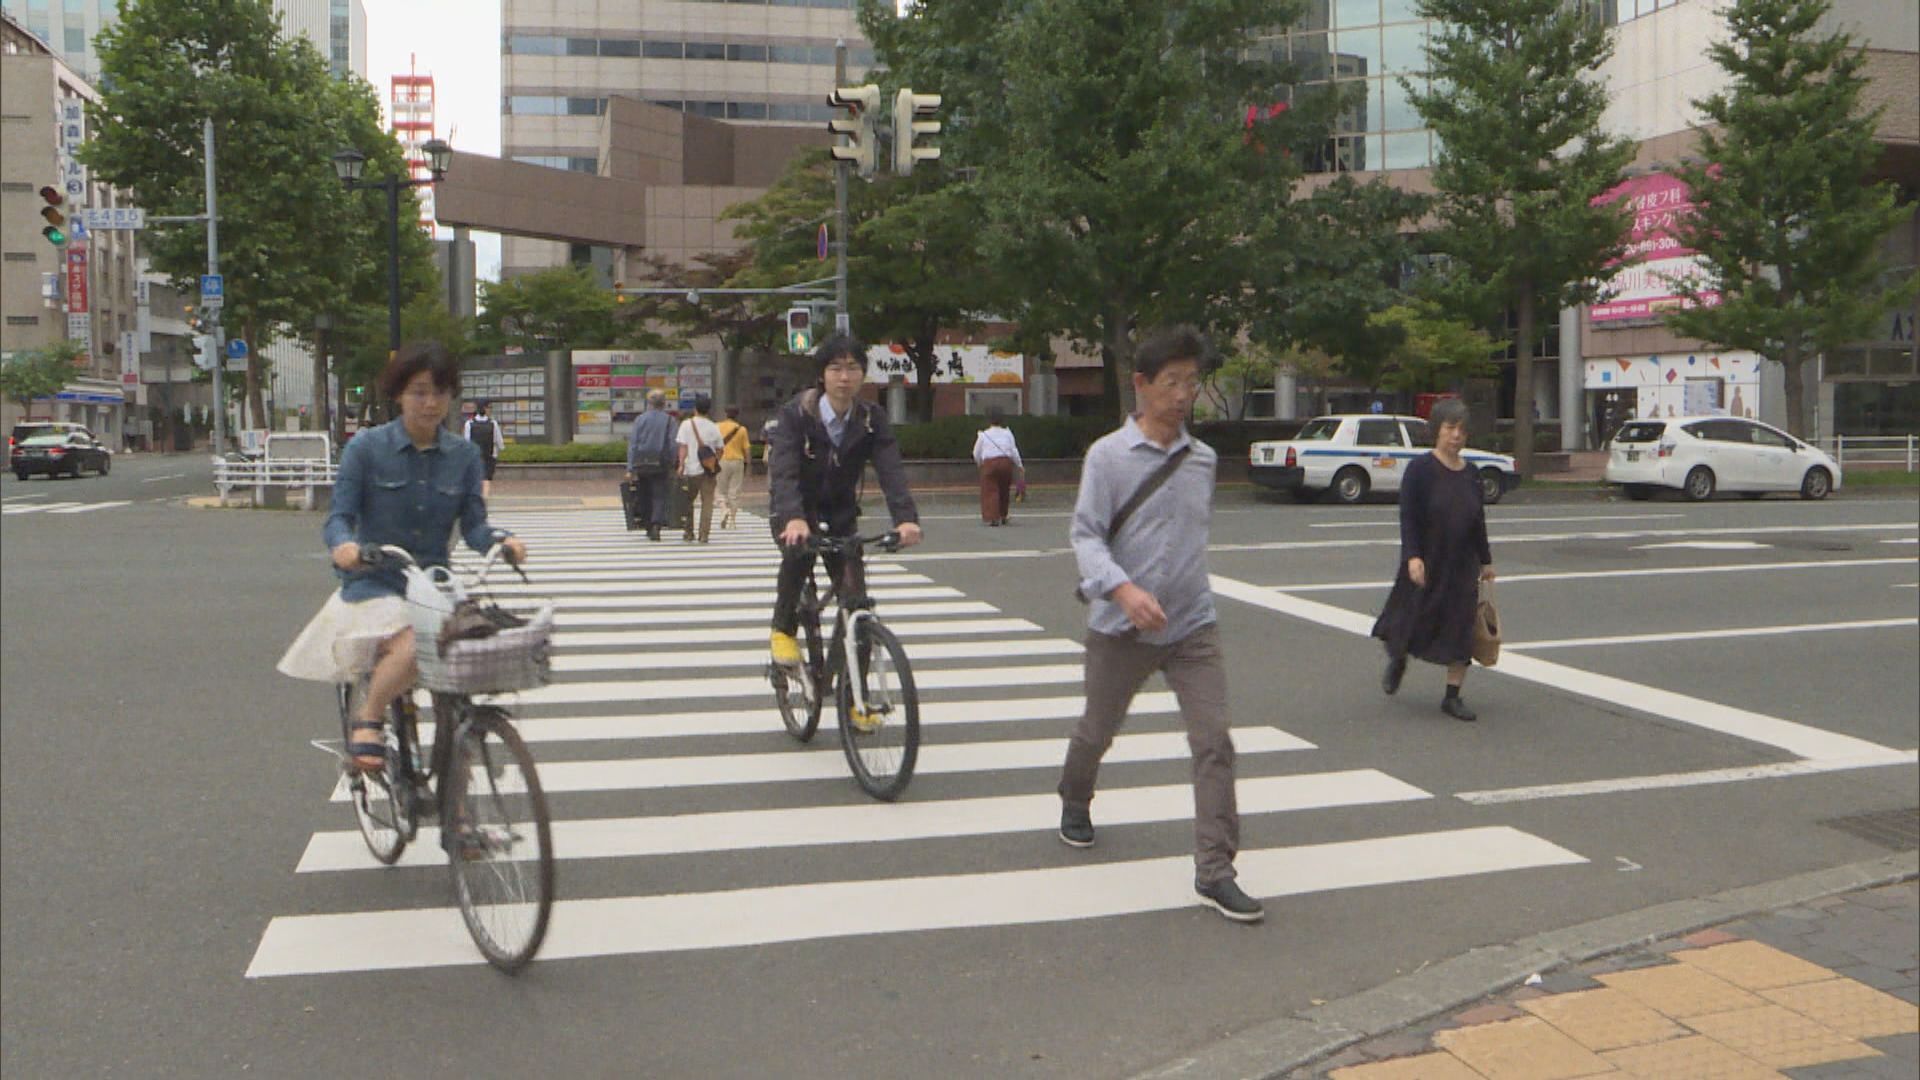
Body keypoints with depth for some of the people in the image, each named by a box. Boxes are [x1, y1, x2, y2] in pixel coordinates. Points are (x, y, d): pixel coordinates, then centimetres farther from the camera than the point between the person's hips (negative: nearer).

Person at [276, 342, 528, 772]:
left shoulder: (464, 455, 6)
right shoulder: (367, 447, -2)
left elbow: (473, 524, 1)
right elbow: (339, 516, -5)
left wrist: (502, 540, -21)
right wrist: (343, 546, -28)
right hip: (374, 583, -4)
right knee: (412, 648, -33)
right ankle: (366, 722, -5)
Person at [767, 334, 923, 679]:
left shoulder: (872, 419, -12)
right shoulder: (795, 414, -20)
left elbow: (891, 470, -25)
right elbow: (784, 471, -33)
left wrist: (906, 518, -43)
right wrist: (794, 518, -53)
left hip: (840, 511, 3)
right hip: (793, 509, -2)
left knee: (856, 598, -9)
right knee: (799, 549, -36)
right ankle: (783, 630, -11)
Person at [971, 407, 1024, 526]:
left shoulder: (983, 435, 1)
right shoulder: (1007, 434, 5)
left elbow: (976, 454, 8)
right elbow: (1014, 451, 6)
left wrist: (980, 463, 28)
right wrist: (1019, 465, 18)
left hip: (989, 463, -3)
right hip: (1006, 462, 3)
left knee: (990, 491, -1)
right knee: (1004, 490, 16)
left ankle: (993, 517, -14)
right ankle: (1002, 516, 26)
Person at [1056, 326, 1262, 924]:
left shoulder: (1203, 459, 5)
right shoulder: (1108, 455, -9)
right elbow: (1085, 534, -14)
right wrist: (1123, 589, -28)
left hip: (1193, 626, 3)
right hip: (1121, 627, -3)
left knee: (1214, 742, -9)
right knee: (1096, 730, 17)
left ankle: (1215, 871, -3)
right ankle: (1075, 802, 50)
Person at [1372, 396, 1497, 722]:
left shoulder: (1471, 474, 5)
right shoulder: (1420, 469, -10)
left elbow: (1478, 521, 13)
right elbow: (1408, 517, -14)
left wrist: (1485, 560, 15)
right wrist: (1412, 557, -24)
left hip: (1462, 565, 4)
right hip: (1426, 563, -4)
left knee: (1461, 630, 2)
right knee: (1416, 619, 9)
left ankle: (1452, 697, 11)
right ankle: (1397, 661, 42)